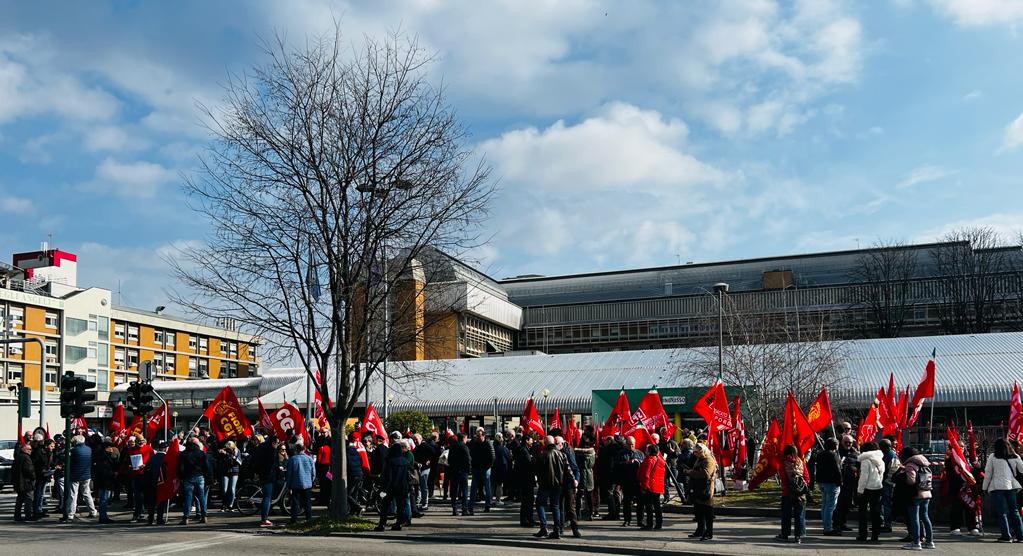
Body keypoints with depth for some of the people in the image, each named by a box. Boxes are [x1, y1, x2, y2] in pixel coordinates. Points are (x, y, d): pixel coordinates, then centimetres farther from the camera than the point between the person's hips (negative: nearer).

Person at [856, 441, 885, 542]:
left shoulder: (866, 460, -11)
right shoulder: (880, 460, 10)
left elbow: (864, 477, -14)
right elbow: (882, 475, 12)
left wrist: (860, 490, -10)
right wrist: (879, 484, 14)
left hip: (867, 488, -6)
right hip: (878, 488, 6)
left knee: (863, 511, 4)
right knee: (875, 511, 9)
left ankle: (862, 535, 3)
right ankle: (875, 535, 8)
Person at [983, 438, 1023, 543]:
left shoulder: (992, 457, 0)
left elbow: (988, 474, 1)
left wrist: (985, 487, 9)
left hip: (997, 487, -3)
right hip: (1012, 487, 3)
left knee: (1002, 512, 0)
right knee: (1014, 511, 12)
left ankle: (1006, 536, -3)